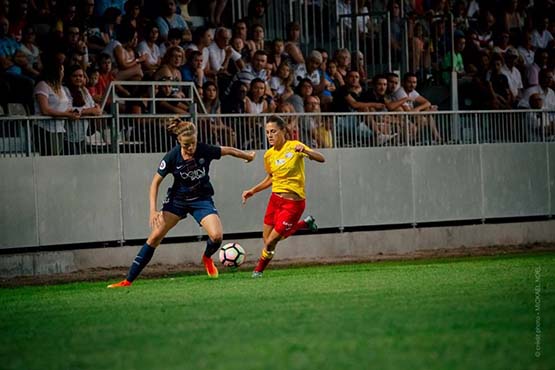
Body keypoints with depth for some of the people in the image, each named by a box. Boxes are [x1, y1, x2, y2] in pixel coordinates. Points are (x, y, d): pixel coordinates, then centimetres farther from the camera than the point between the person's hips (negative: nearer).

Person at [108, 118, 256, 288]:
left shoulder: (205, 150, -20)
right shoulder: (172, 156, -20)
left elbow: (229, 150, -1)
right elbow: (156, 182, -11)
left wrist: (248, 156, 16)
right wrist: (153, 210, -20)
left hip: (202, 199, 0)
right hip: (178, 198, 0)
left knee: (216, 236, -23)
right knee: (155, 236, -11)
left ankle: (207, 258, 16)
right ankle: (128, 280, -7)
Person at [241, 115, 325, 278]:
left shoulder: (294, 146, -14)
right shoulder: (269, 155, 3)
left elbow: (321, 159, -24)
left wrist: (304, 151, -41)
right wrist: (252, 191, 13)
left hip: (293, 202, -7)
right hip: (275, 199, 7)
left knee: (271, 242, -5)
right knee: (266, 239, 12)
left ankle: (258, 271, 24)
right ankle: (305, 223, 30)